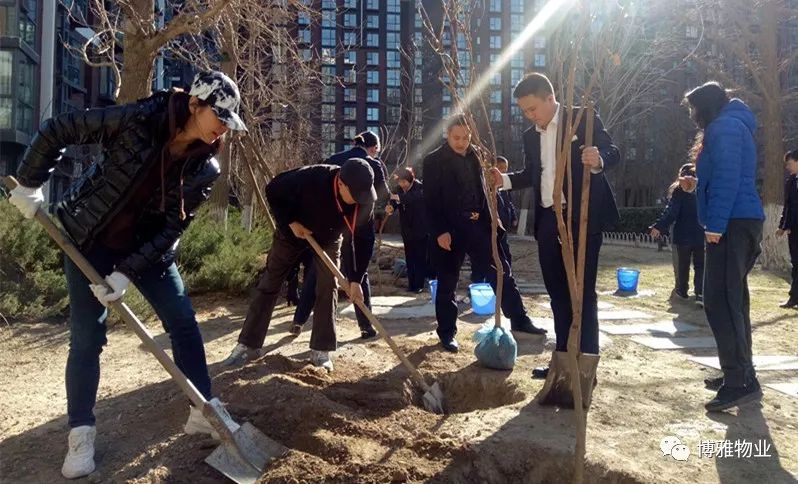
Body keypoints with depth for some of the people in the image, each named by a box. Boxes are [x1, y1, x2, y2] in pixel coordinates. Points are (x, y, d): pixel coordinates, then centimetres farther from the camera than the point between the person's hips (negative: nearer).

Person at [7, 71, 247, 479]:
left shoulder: (205, 168, -14)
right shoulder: (138, 120, -24)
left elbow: (172, 229, -14)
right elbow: (56, 131, -13)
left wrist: (127, 272, -20)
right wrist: (30, 184, -10)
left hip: (149, 247, 3)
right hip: (88, 238, -3)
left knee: (184, 323, -1)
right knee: (86, 337, -1)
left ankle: (203, 413, 13)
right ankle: (81, 432, 16)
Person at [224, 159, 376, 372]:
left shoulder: (365, 201, -30)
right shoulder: (310, 178, -40)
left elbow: (361, 240, -22)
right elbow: (273, 190, -23)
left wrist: (355, 279, -27)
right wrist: (291, 222, -28)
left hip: (329, 239, 2)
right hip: (293, 231, -2)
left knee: (328, 288, -6)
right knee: (269, 284, 0)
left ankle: (321, 351, 5)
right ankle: (248, 345, 10)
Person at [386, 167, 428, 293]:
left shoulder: (419, 187, -15)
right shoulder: (400, 189, 4)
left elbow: (417, 197, -35)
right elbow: (395, 201, -2)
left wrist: (400, 197, -43)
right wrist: (391, 206, -25)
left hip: (420, 229, -6)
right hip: (406, 229, 6)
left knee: (420, 258, -1)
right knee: (409, 258, 11)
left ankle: (419, 285, 5)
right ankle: (411, 283, 18)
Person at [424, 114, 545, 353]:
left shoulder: (475, 157, 10)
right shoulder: (433, 161, -5)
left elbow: (483, 192, 16)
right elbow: (430, 201, -9)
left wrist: (491, 222, 7)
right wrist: (440, 232, -17)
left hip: (478, 225, 5)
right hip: (450, 229, -4)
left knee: (502, 271, 6)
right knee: (447, 282, 4)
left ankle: (519, 319, 17)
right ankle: (447, 332, 17)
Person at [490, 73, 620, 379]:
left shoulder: (584, 119, -3)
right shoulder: (530, 136, 14)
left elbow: (613, 152, -6)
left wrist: (599, 160, -29)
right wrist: (505, 180, 3)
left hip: (583, 217, -6)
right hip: (548, 221, 6)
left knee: (582, 291, -2)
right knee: (557, 292, 10)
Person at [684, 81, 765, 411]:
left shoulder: (725, 126, -6)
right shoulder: (731, 126, 26)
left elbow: (726, 178, -18)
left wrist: (715, 224, -22)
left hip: (733, 224, -11)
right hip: (740, 223, 11)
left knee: (720, 301, -14)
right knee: (732, 300, 13)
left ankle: (741, 382, -14)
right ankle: (741, 375, 20)